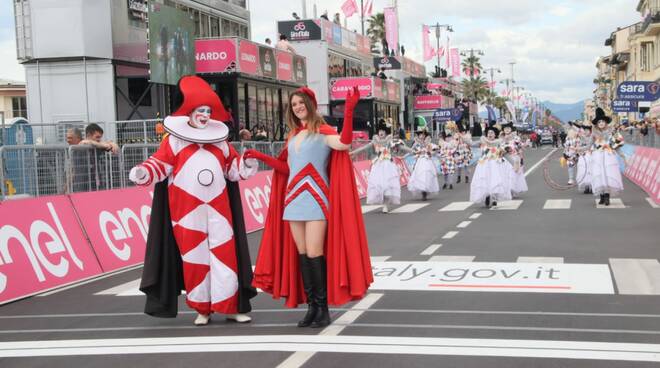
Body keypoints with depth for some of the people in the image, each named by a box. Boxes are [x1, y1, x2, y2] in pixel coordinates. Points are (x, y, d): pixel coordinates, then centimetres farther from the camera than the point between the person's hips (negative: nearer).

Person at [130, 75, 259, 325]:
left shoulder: (220, 139, 15)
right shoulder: (174, 140, 2)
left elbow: (232, 166, 17)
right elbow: (160, 164, -6)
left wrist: (246, 165, -3)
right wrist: (143, 173, -23)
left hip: (218, 207, 3)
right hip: (188, 209, -3)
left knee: (224, 254, 0)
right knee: (194, 256, 2)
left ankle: (230, 306, 7)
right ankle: (202, 309, 12)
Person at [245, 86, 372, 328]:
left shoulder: (322, 131, -3)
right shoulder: (293, 135, 17)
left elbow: (344, 144, -23)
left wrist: (349, 111, -30)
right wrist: (262, 157, 16)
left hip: (315, 200, -6)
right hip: (294, 200, 6)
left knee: (314, 254, -10)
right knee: (301, 254, 6)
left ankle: (323, 308, -1)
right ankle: (311, 307, 12)